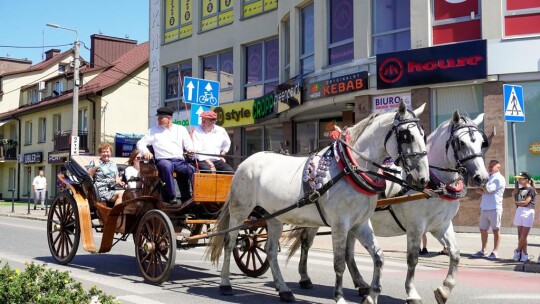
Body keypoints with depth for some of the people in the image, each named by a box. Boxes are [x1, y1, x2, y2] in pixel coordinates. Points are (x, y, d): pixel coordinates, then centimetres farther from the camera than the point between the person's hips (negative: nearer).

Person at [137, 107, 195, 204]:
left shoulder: (181, 129, 20)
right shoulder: (153, 130, 18)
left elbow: (189, 145, 11)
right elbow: (141, 143, 13)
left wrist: (190, 149, -13)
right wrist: (146, 151, -9)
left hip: (180, 161, 2)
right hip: (163, 160, -1)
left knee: (192, 170, -30)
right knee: (167, 166, -39)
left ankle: (187, 199, -23)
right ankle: (171, 197, -39)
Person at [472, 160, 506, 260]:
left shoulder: (499, 179, -9)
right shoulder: (487, 177, 16)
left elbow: (487, 190, -17)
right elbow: (478, 190, 9)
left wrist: (482, 189, 2)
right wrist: (484, 191, -10)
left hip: (494, 208, -8)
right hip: (484, 208, 8)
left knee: (495, 230, 0)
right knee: (483, 229, 11)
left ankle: (495, 252, 6)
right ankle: (483, 251, 20)